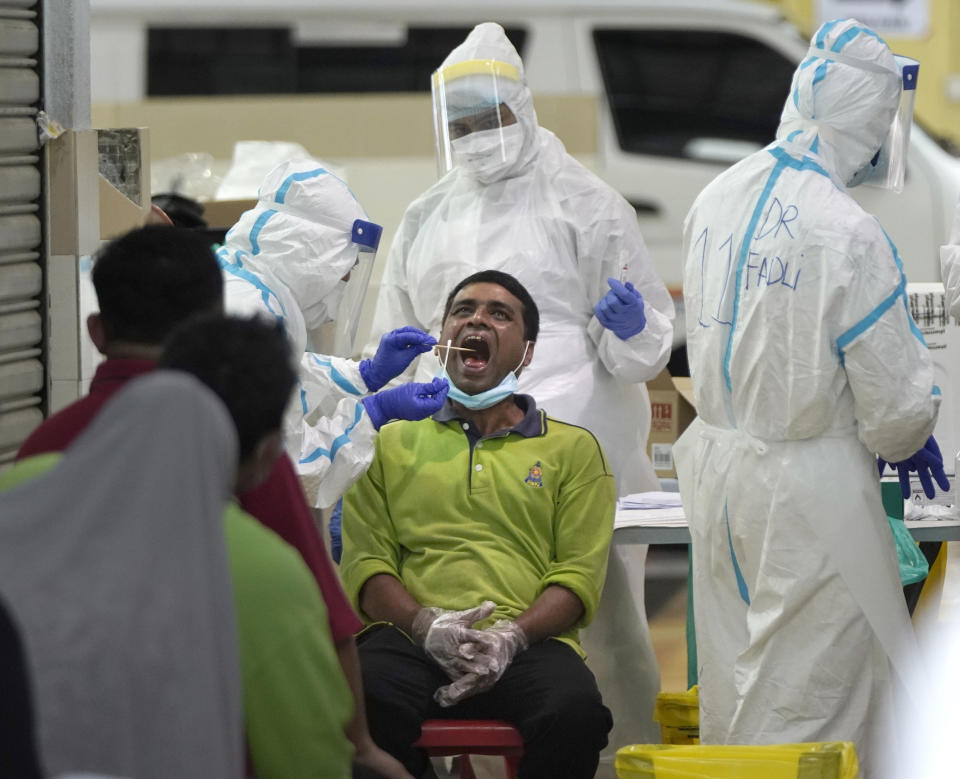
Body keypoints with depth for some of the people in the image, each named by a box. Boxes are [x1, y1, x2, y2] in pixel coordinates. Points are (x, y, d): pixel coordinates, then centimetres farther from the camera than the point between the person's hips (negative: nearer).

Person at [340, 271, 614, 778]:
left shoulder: (573, 450, 21)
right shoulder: (392, 443, 24)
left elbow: (579, 575, 9)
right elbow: (364, 563, 12)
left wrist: (511, 636, -11)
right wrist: (425, 624, -9)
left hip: (526, 645, 0)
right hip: (410, 639, 0)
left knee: (575, 713, -36)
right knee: (367, 702, -38)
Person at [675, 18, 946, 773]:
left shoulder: (717, 199, 0)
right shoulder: (849, 235, -22)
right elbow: (896, 393, -17)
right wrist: (908, 441, 9)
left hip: (716, 462, 7)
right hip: (807, 484, -7)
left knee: (737, 681, 18)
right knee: (810, 691, 0)